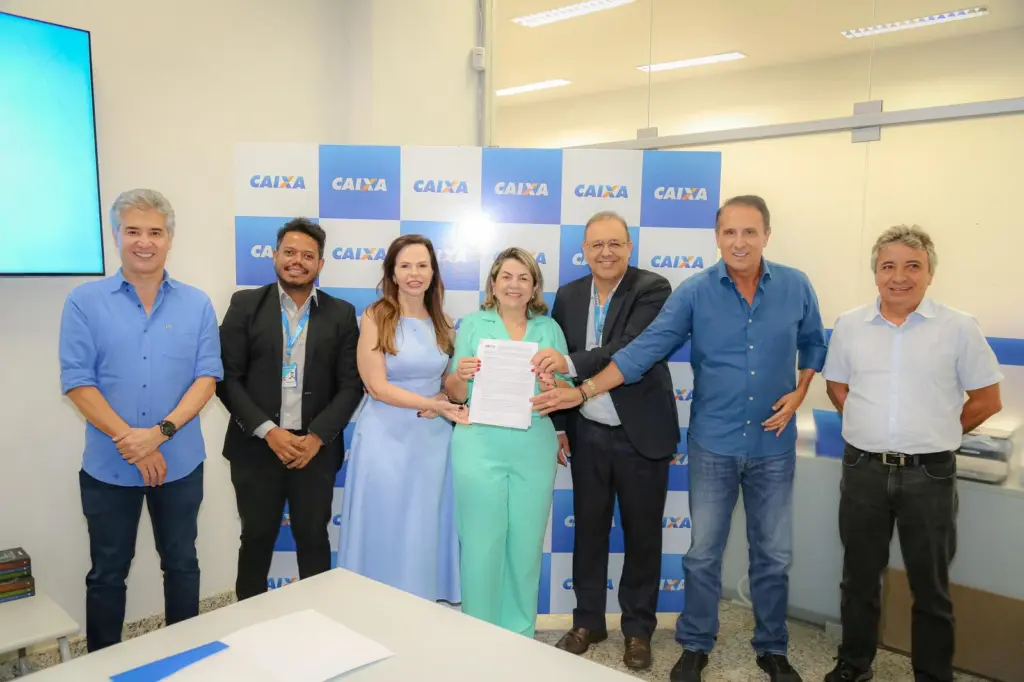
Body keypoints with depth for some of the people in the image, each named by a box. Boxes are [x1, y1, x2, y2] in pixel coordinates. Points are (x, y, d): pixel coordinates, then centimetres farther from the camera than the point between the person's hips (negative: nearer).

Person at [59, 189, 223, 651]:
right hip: (109, 466, -1)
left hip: (180, 463, 1)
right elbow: (77, 383, -8)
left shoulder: (197, 304, 0)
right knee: (107, 573, 14)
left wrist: (160, 432, -17)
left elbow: (207, 377, -5)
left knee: (181, 565, 15)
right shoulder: (84, 301, -4)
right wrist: (130, 441, -16)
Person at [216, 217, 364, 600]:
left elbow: (351, 384, 0)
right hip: (257, 447, 0)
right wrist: (268, 431, -13)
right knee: (256, 539, 14)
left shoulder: (341, 314, 3)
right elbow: (227, 377, -4)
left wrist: (317, 437, -11)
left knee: (314, 539, 12)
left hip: (316, 448, 0)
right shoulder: (245, 305, 1)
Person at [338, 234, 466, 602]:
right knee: (385, 530, 5)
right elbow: (377, 387, -12)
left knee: (426, 530, 11)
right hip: (386, 437, -4)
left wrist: (441, 404, -9)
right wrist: (431, 403, -20)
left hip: (433, 438, 4)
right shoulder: (375, 317, -6)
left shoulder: (442, 323, 7)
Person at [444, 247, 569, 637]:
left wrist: (554, 383, -16)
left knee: (526, 545, 10)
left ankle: (520, 637, 28)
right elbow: (455, 395, 3)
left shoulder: (550, 329, 9)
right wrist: (460, 375, -19)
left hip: (534, 451, 2)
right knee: (481, 545, 4)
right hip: (480, 449, -1)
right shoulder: (473, 324, 5)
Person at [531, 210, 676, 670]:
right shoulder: (568, 295, 4)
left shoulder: (653, 289, -11)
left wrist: (572, 363, -39)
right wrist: (557, 425, 2)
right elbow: (556, 362, 6)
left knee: (642, 533, 10)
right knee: (588, 529, 15)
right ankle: (588, 620, 32)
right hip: (588, 435, 4)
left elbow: (635, 349, -27)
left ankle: (638, 629, 28)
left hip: (640, 436, -3)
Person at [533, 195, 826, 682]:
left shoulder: (796, 287, -3)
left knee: (773, 555, 13)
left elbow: (813, 344, 13)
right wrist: (583, 392, -20)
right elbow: (644, 350, -13)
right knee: (703, 553, 9)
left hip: (773, 446, 2)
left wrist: (799, 393, -2)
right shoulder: (694, 292, -9)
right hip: (713, 445, -1)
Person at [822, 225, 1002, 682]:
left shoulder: (959, 328, -4)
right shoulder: (849, 326, 3)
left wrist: (936, 434, 5)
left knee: (931, 586, 12)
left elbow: (987, 400, 3)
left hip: (929, 475, -2)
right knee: (859, 577, 15)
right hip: (863, 470, 2)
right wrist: (873, 426, 7)